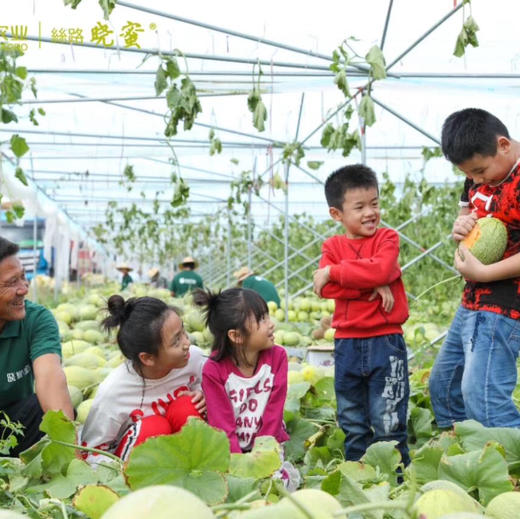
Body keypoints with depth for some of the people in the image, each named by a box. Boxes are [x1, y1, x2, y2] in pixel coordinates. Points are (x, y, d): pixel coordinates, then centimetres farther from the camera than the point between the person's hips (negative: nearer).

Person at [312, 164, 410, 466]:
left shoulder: (387, 238, 1)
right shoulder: (333, 246, 7)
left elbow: (380, 270, -20)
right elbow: (325, 288, -10)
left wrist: (333, 272, -14)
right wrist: (372, 286, -17)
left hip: (385, 342, -3)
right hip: (347, 344, 3)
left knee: (388, 423, 0)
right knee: (353, 424, 14)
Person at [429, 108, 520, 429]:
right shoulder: (480, 176, 7)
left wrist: (481, 272, -22)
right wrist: (461, 224, 0)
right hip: (472, 302, 10)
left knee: (483, 401, -17)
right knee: (443, 385, 18)